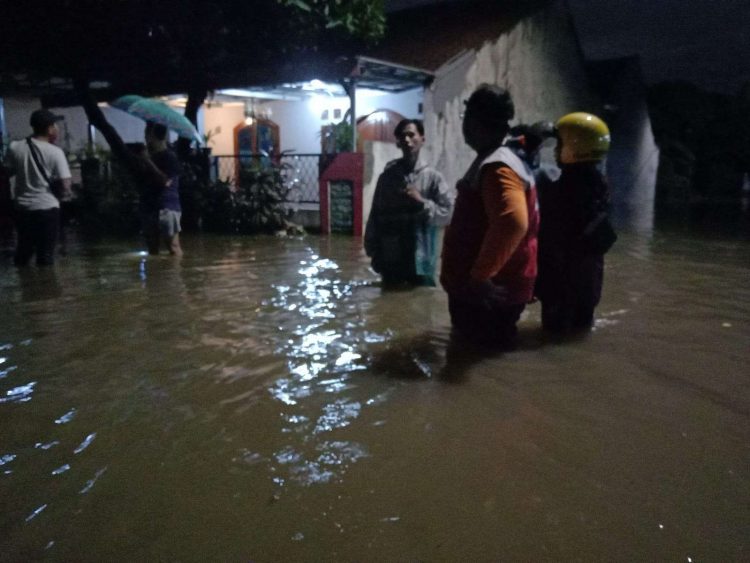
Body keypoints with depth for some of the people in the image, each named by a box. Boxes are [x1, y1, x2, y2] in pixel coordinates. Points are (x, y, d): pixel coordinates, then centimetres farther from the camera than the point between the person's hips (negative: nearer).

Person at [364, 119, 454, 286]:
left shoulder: (433, 177, -2)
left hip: (421, 260, -2)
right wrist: (373, 250, 2)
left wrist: (422, 203, -18)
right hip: (390, 260, 2)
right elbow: (375, 216, 6)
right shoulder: (387, 176, 4)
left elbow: (449, 213, -7)